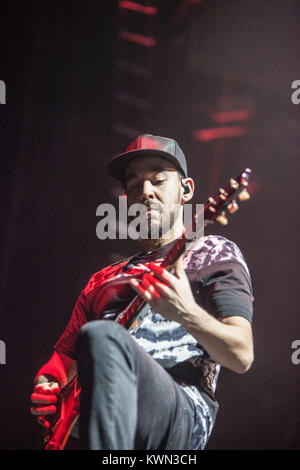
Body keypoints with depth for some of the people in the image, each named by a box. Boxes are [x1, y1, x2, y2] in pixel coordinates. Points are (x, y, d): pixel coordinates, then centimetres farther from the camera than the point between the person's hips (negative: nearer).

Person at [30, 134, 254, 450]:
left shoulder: (214, 254, 12)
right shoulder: (103, 280, 28)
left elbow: (241, 356, -1)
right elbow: (65, 354, 29)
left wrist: (187, 313, -20)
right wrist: (46, 387, 6)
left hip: (182, 415, -2)